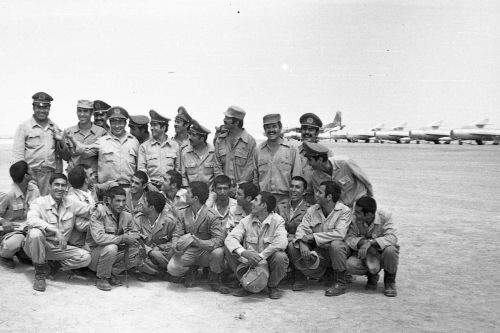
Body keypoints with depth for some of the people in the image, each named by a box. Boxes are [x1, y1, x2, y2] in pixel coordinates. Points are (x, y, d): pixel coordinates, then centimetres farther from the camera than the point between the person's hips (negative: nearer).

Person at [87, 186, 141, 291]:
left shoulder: (127, 216, 1)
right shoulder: (98, 215, -18)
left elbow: (135, 234, 3)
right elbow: (99, 238, -32)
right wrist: (123, 238, -29)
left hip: (116, 254, 6)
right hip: (95, 253, -6)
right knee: (111, 247, -36)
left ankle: (113, 273, 5)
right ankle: (101, 278, -12)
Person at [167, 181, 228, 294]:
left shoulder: (211, 216, -16)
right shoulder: (183, 214, 0)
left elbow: (219, 238, -25)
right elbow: (176, 235, -1)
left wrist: (200, 243, -40)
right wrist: (176, 246, -26)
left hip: (206, 252, -3)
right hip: (189, 252, 3)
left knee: (218, 252, -36)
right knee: (171, 269, -22)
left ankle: (214, 280, -5)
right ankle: (191, 271, 15)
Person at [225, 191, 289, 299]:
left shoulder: (277, 220, -9)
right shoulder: (246, 221, -1)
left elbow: (281, 243, -26)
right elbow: (230, 238, -15)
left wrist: (260, 256, -32)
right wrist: (244, 252, -34)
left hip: (269, 261, -2)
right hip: (249, 262, 3)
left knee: (280, 257, -33)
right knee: (229, 250, -17)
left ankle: (273, 286, 0)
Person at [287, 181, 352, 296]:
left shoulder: (344, 211, -12)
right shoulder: (312, 210, 4)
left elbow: (340, 233, -26)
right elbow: (302, 228, -2)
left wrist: (313, 236, -23)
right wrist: (302, 243, -25)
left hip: (334, 252, -4)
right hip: (318, 251, 4)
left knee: (336, 244, -37)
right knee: (292, 246, -14)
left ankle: (340, 283, -18)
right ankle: (300, 278, 9)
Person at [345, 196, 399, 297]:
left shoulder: (385, 216, -19)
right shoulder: (355, 220, -12)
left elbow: (392, 238, -30)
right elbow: (349, 238, -15)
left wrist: (370, 242, -41)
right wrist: (362, 242, -35)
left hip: (383, 254, -2)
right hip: (367, 255, 2)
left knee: (390, 250, -38)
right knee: (350, 264, -28)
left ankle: (390, 281, -7)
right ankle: (372, 275, 8)